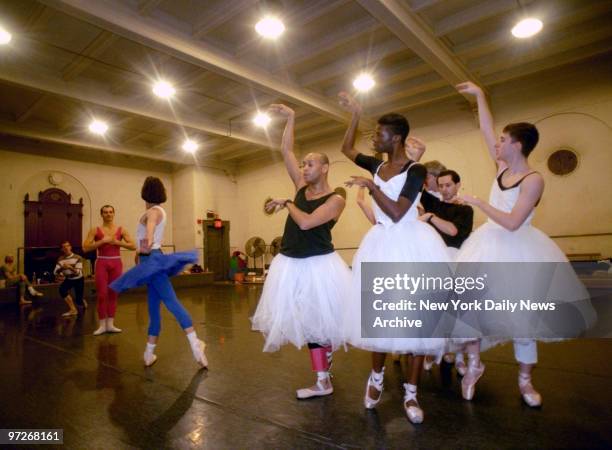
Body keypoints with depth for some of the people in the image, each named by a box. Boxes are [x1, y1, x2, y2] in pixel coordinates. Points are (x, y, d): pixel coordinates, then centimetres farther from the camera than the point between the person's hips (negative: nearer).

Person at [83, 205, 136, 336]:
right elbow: (85, 248, -7)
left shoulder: (121, 230, 5)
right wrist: (102, 241, -13)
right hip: (102, 263, -1)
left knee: (113, 294, 6)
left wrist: (117, 242, -11)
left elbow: (133, 246, -1)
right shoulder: (95, 230, 2)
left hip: (116, 263, 2)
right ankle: (102, 325, 9)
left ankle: (110, 324, 14)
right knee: (102, 294, -2)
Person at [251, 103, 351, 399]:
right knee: (308, 321, 12)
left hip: (319, 265, -6)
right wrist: (291, 119, 8)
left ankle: (323, 379, 25)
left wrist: (286, 204, -8)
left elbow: (306, 222, -23)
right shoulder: (301, 187, 8)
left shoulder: (335, 199, -9)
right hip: (291, 264, 6)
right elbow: (286, 151, 10)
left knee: (320, 320, 4)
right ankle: (322, 380, 26)